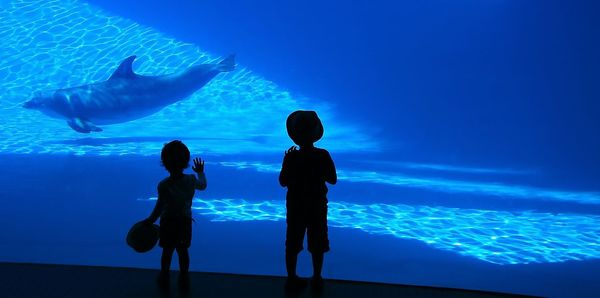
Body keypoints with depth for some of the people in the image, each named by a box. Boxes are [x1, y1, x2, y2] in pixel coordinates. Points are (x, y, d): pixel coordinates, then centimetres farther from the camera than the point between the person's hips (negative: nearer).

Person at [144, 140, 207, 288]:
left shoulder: (164, 185, -25)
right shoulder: (192, 180, -14)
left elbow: (159, 206, -19)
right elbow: (203, 185, 9)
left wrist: (150, 220, -5)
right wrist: (200, 172, 26)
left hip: (168, 222, -2)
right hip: (185, 221, 3)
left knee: (167, 251, 16)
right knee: (183, 250, 18)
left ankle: (164, 277, 32)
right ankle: (184, 277, 31)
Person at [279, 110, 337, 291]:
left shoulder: (291, 157, -16)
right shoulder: (323, 156, -15)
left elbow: (283, 182, -5)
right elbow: (333, 180, -4)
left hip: (296, 206, 0)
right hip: (317, 206, 0)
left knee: (292, 244, 13)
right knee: (317, 244, 14)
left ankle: (292, 278, 21)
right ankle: (317, 279, 23)